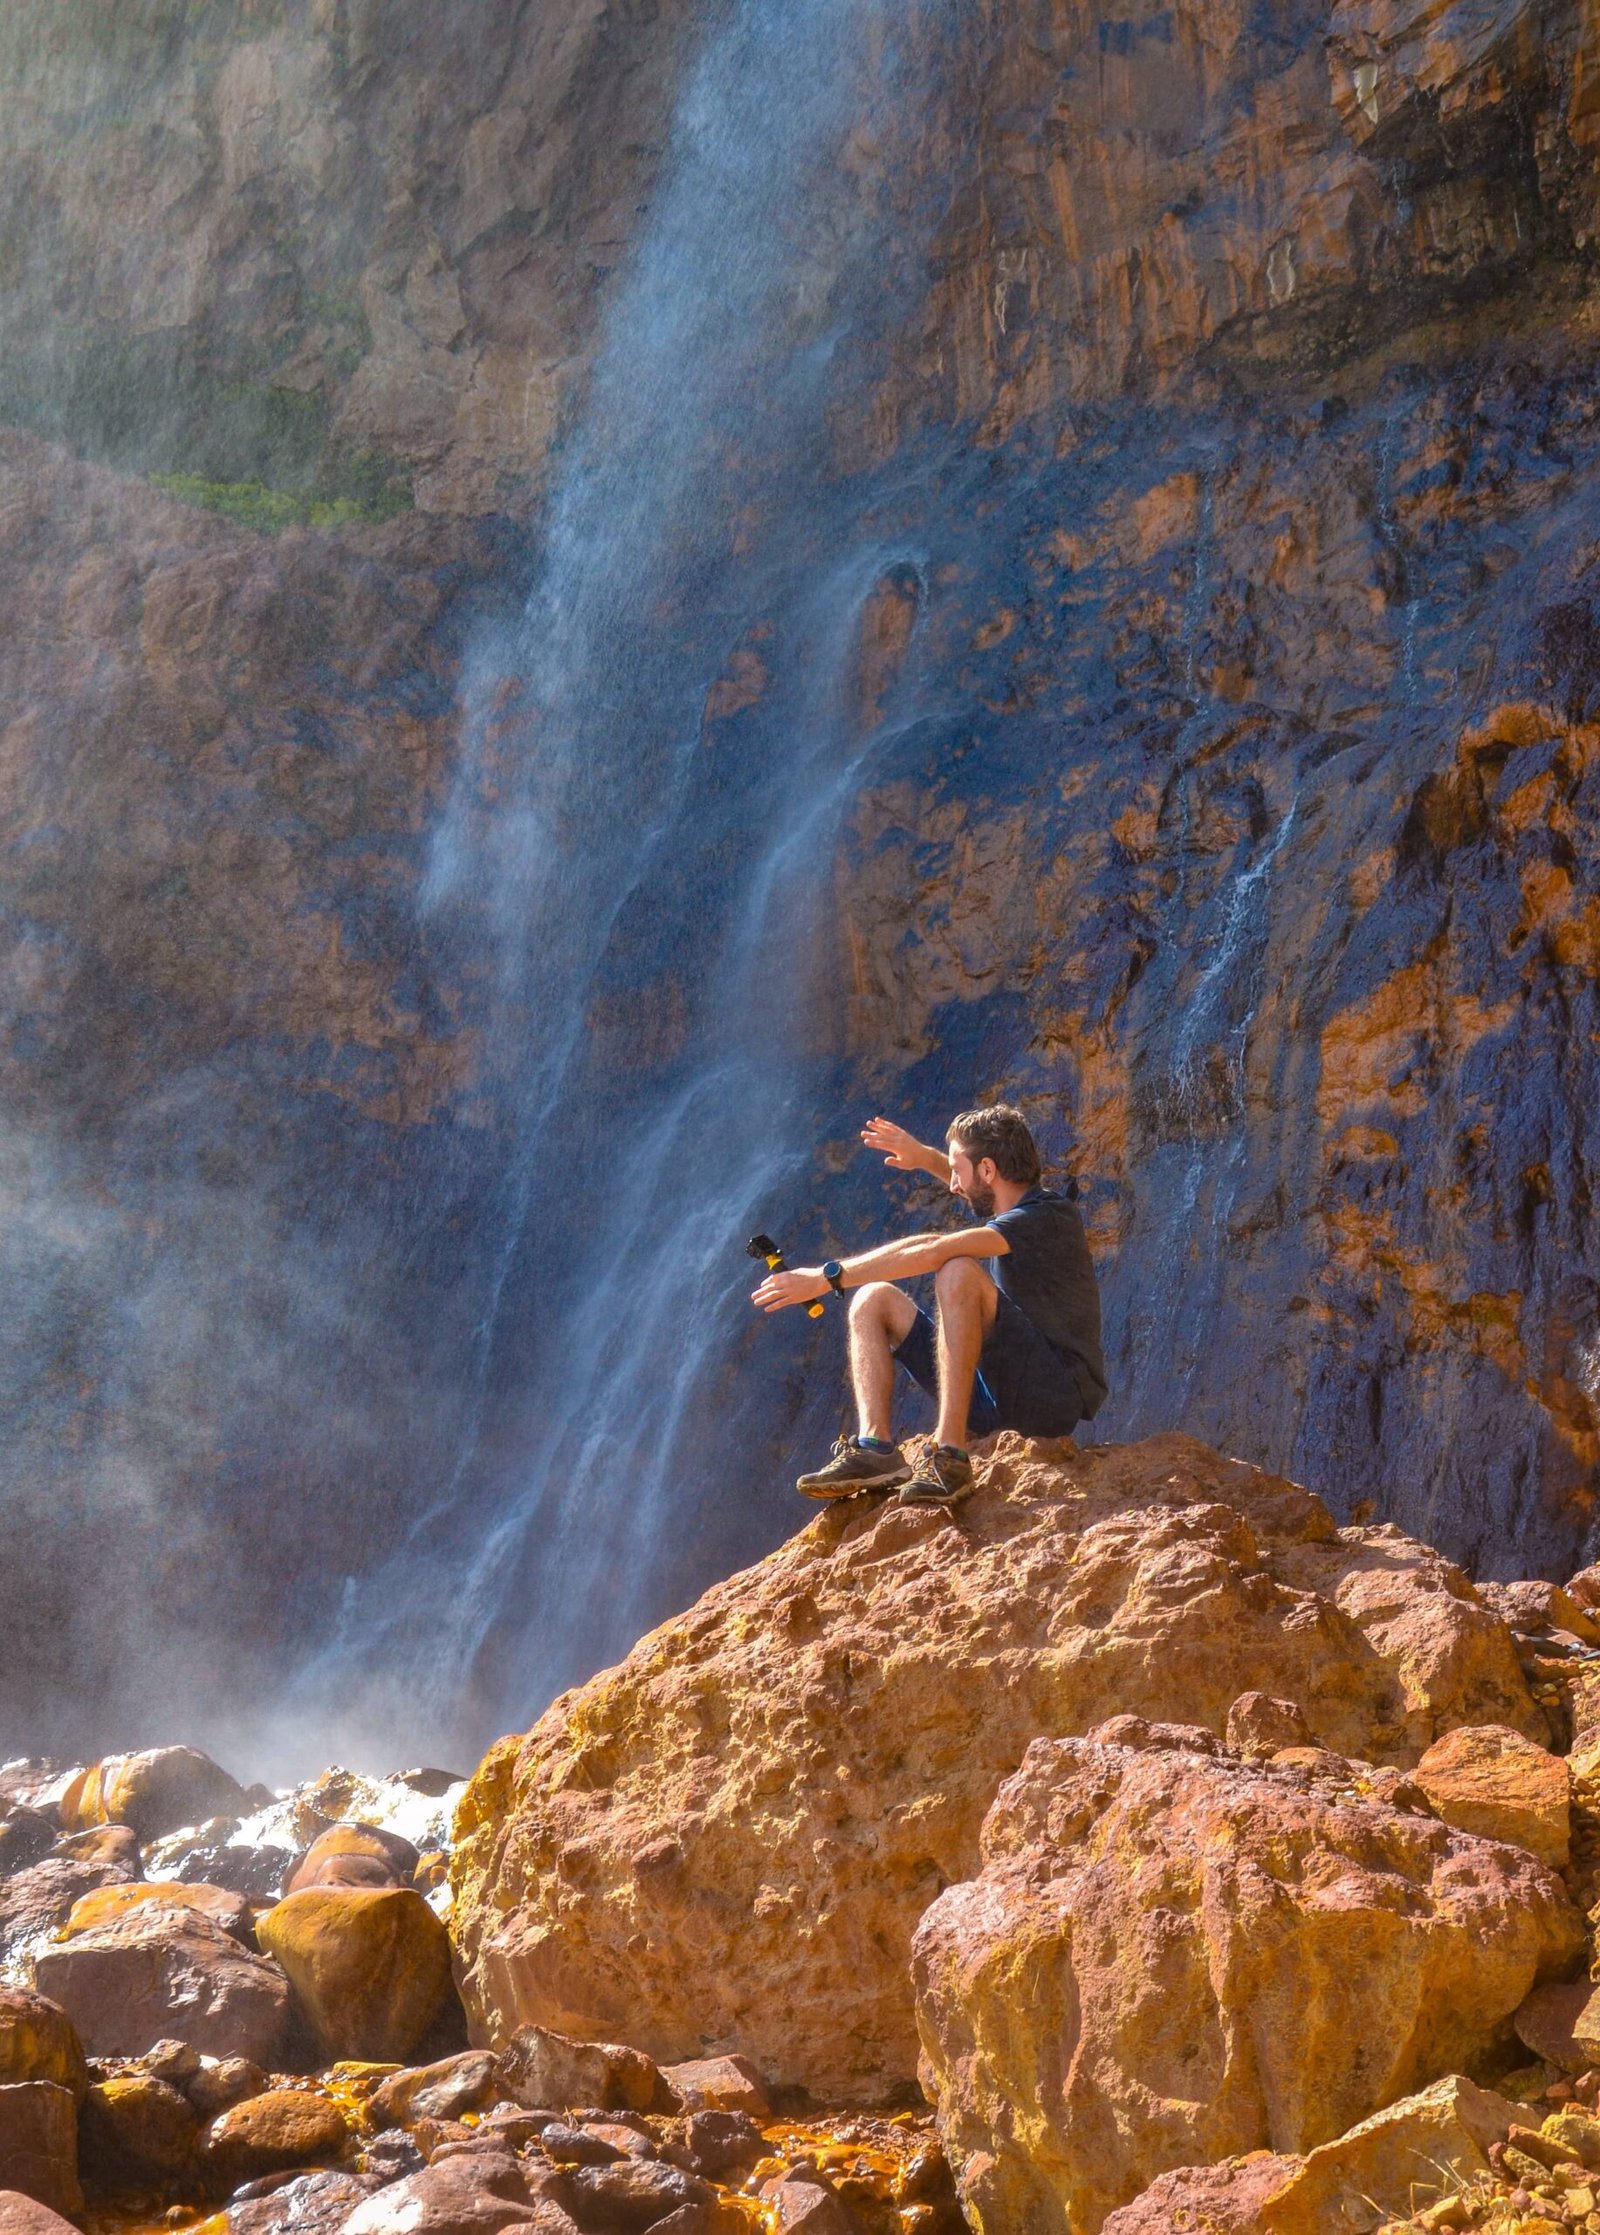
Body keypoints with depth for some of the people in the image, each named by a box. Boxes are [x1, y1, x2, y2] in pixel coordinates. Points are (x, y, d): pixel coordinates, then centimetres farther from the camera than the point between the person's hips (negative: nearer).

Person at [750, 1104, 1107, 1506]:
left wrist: (828, 1277, -23)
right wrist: (926, 1158, 24)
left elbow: (932, 1251, -24)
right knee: (874, 1300, 6)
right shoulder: (1019, 1211, 14)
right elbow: (976, 1187, 41)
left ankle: (950, 1456, -34)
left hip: (1055, 1395, -9)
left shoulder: (1048, 1217, -13)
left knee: (958, 1271, -30)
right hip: (997, 1399, 9)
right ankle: (876, 1447, -16)